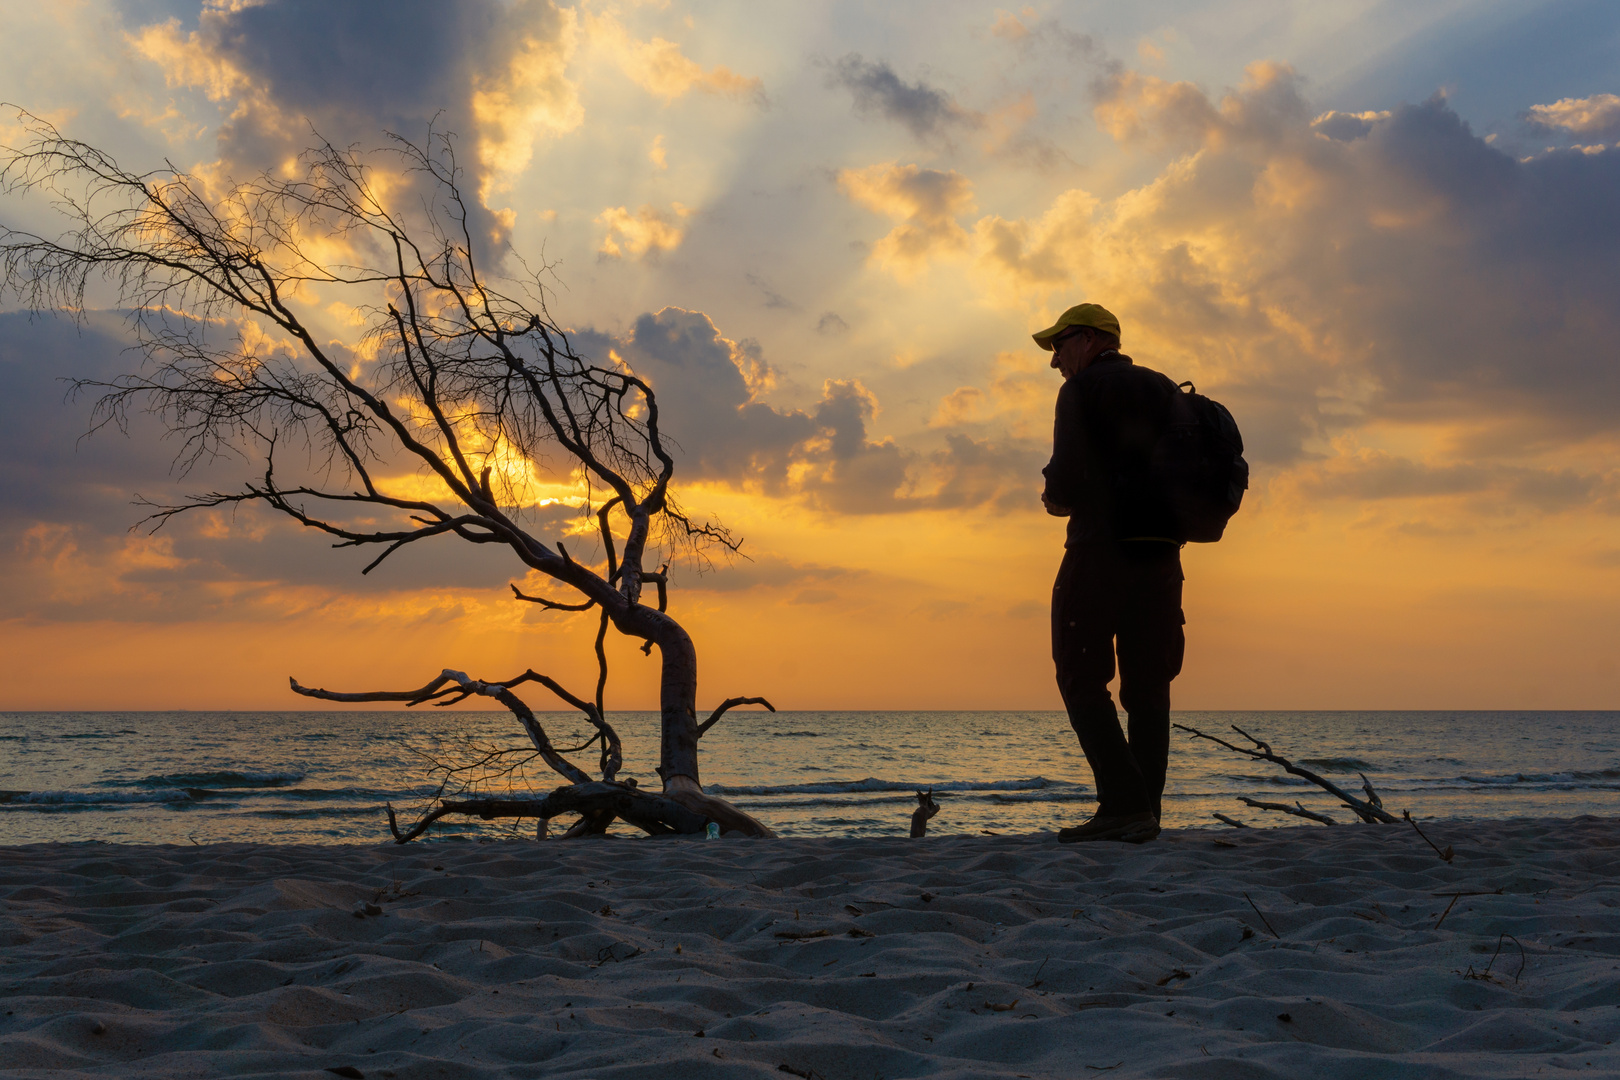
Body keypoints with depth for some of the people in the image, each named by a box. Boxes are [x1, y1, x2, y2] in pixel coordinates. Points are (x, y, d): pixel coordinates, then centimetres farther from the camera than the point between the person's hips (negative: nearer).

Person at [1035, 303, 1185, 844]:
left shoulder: (1083, 388, -1)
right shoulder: (1164, 389, 18)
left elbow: (1067, 474, -14)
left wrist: (1056, 499, 9)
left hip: (1101, 548, -6)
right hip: (1161, 553, 6)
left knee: (1082, 679, -2)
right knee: (1148, 686, 8)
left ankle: (1124, 804, -14)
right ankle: (1144, 814, 5)